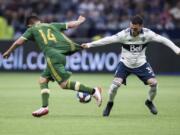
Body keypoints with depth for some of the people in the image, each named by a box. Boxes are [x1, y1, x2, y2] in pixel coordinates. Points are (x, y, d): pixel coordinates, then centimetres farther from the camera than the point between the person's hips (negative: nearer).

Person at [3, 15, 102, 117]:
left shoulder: (32, 30, 15)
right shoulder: (52, 25, 25)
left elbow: (18, 42, 9)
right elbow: (71, 24, 28)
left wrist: (8, 52, 25)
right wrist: (79, 21, 49)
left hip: (52, 56, -7)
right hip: (62, 55, 7)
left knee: (64, 84, -10)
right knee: (43, 80, 16)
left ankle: (93, 91, -17)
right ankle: (45, 107, 5)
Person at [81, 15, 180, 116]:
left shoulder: (147, 34, -18)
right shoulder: (124, 34, -23)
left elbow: (163, 40, -11)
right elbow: (108, 40, -25)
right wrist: (90, 44, -31)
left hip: (141, 64, 2)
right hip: (125, 63, -2)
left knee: (153, 83, -11)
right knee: (116, 83, -21)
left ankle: (149, 102, 19)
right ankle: (110, 104, 6)